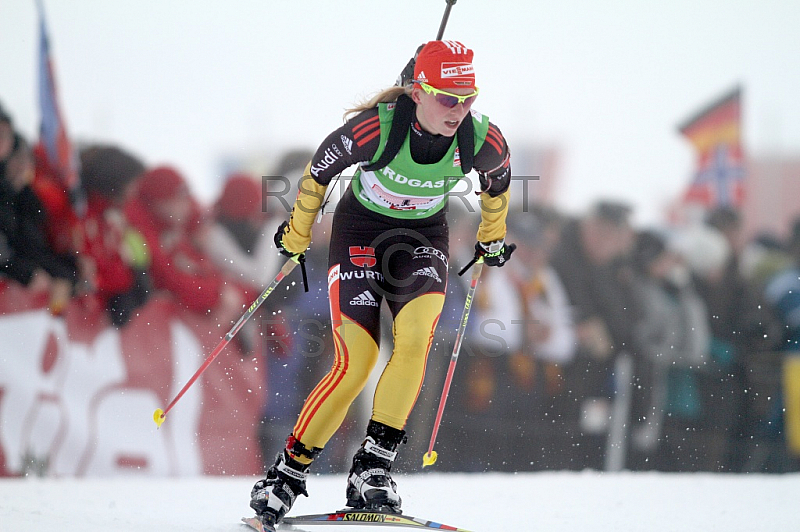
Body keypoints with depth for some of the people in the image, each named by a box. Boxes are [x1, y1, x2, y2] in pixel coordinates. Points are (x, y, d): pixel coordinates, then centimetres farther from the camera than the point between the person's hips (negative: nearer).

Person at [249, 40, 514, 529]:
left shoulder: (484, 140, -21)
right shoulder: (375, 128, -30)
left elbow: (497, 183, 4)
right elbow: (320, 171, -10)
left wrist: (493, 239, 20)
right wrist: (296, 237, 2)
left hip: (425, 237, 3)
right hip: (361, 229, -3)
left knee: (415, 337, -25)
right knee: (356, 361, -15)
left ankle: (374, 465, -18)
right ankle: (289, 471, 1)